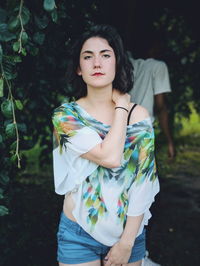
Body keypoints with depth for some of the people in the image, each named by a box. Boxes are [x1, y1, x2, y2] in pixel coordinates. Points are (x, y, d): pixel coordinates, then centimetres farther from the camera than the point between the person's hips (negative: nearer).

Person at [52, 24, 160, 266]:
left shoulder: (139, 115, -5)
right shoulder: (65, 115, -10)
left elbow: (143, 182, -7)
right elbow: (109, 157, -23)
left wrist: (127, 242, -11)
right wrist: (121, 107, -12)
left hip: (128, 232, 2)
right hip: (78, 234, -1)